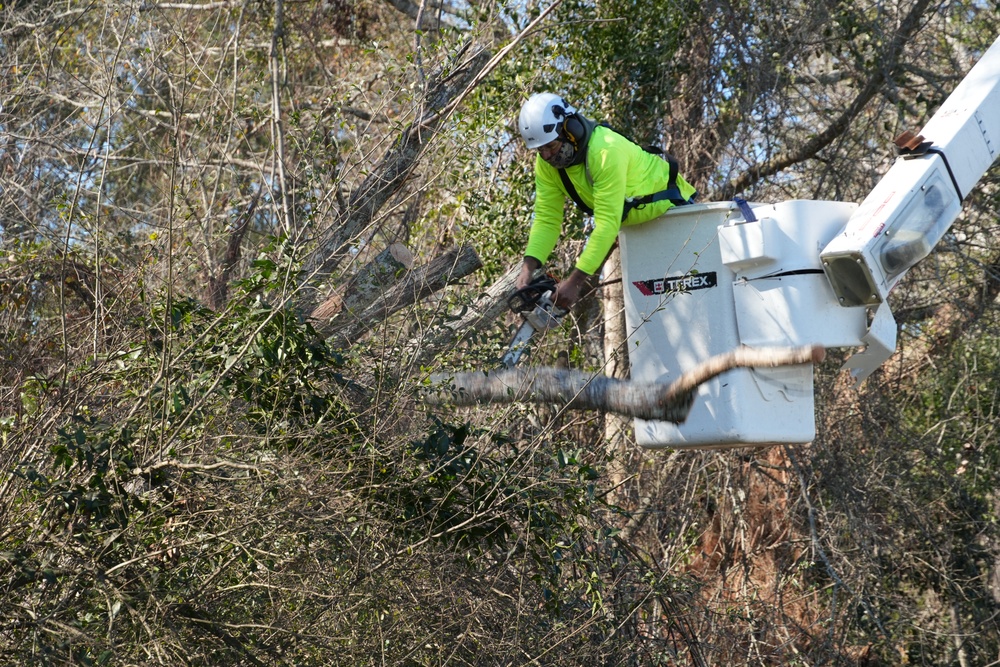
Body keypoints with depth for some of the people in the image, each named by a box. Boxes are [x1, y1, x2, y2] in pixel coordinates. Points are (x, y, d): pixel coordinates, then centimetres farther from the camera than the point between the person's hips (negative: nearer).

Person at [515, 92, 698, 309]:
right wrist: (528, 268, -31)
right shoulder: (546, 163, -16)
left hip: (670, 204, -7)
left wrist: (575, 281, -42)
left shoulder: (605, 150, -38)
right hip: (633, 222, 7)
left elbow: (608, 223, -40)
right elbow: (547, 219, -15)